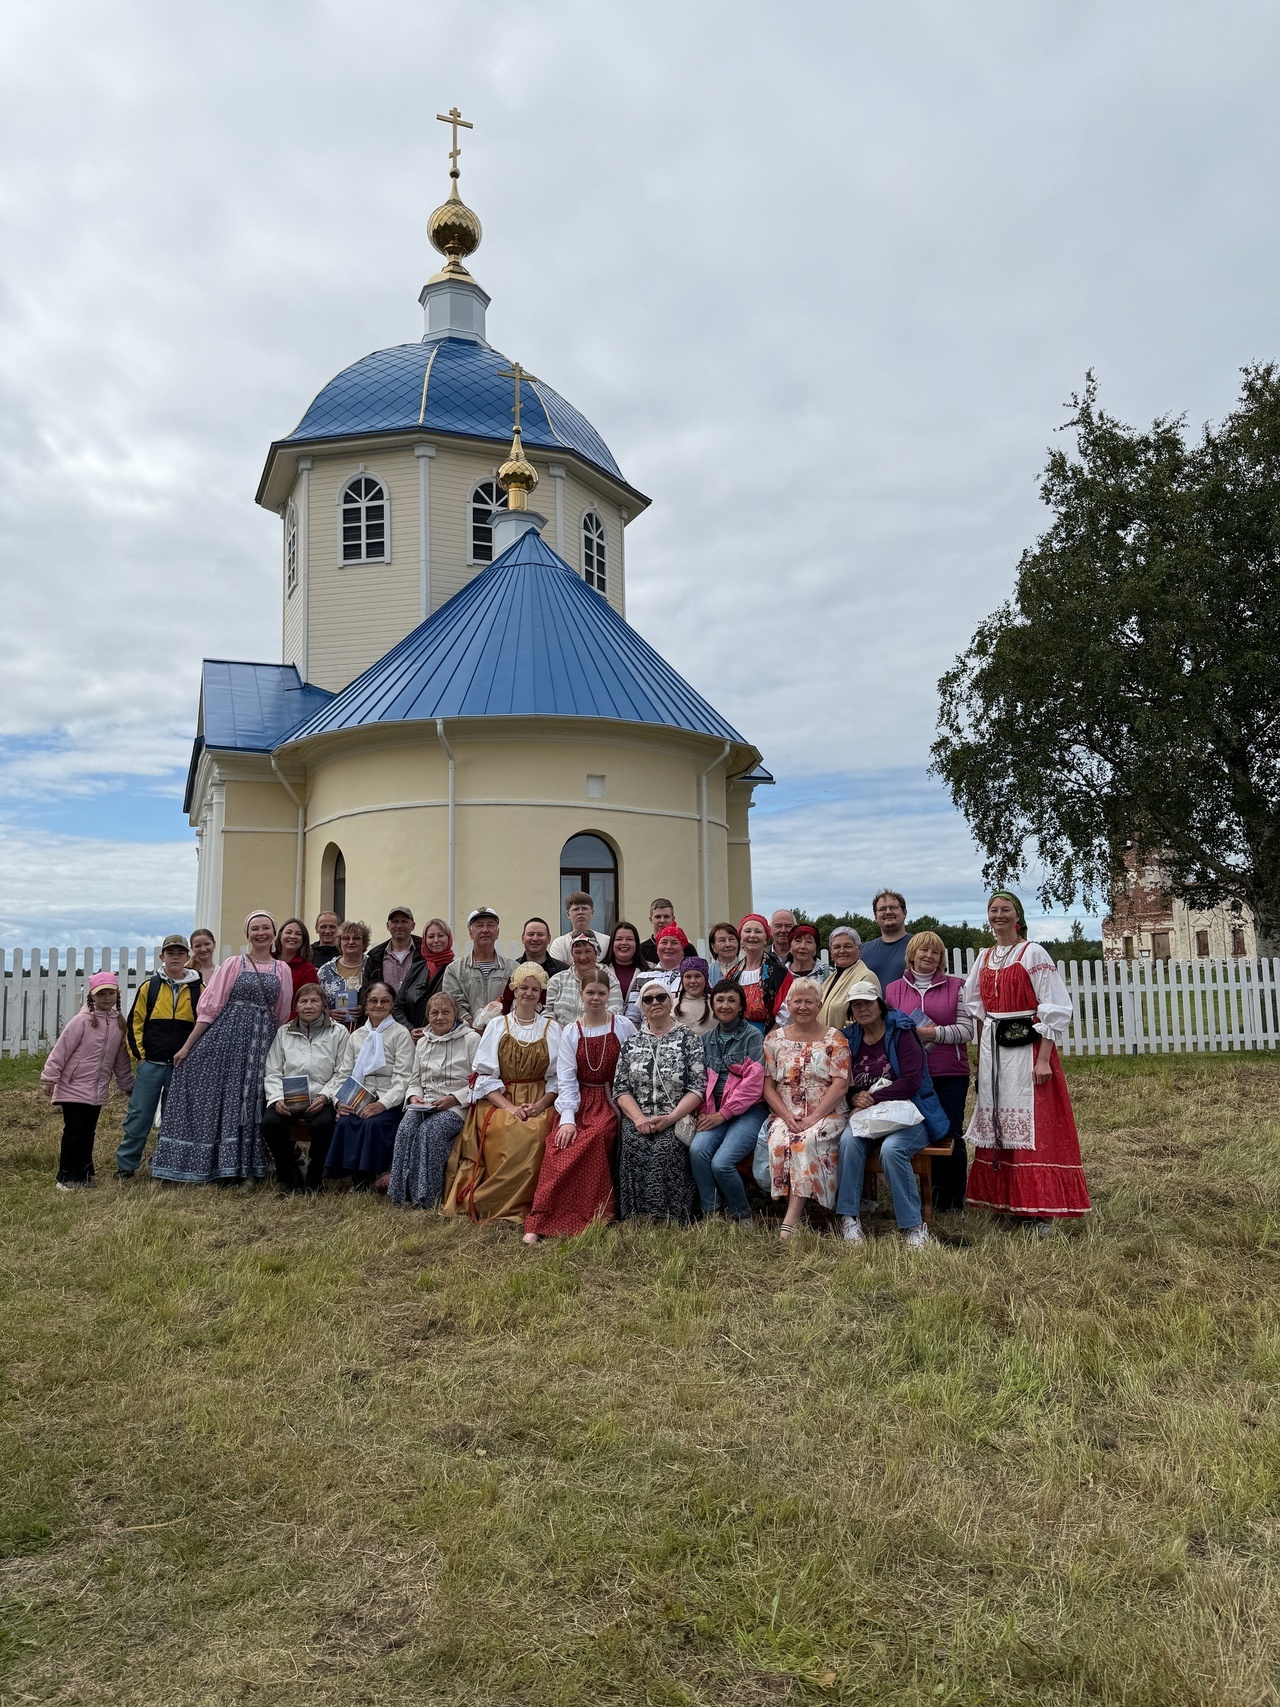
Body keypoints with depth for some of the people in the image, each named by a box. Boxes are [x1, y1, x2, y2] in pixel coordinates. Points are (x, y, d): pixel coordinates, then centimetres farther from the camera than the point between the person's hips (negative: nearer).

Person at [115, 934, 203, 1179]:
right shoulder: (149, 986, 3)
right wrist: (139, 1055, -2)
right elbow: (135, 1022, 5)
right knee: (139, 1116, 2)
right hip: (151, 1064, 0)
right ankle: (125, 1166, 14)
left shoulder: (198, 989, 3)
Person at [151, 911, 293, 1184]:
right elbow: (209, 1007, -1)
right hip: (225, 1038, -2)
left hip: (261, 1046, 2)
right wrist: (187, 1046, -4)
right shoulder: (233, 964, 2)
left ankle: (246, 1168, 11)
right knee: (211, 1100, 0)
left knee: (250, 1106, 5)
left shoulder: (282, 971, 8)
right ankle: (194, 1169, 8)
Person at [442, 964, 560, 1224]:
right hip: (499, 1100, 0)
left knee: (535, 1134, -32)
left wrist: (540, 1105, -11)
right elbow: (485, 1075, 3)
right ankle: (504, 1209, -19)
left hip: (539, 1102, 1)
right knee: (507, 1133, -32)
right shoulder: (496, 1026, 10)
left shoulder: (552, 1029, 12)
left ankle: (522, 1207, -18)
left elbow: (557, 1076, 7)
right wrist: (509, 1106, -11)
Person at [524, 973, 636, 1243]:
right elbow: (566, 1078, 1)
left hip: (611, 1102, -2)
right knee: (558, 1150, -22)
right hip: (579, 1102, 2)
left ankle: (596, 1219, -20)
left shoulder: (624, 1027, 3)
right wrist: (567, 1118, -11)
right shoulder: (570, 1032, 8)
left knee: (595, 1138, -31)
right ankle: (540, 1223, -20)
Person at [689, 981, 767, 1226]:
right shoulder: (707, 1039, 15)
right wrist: (705, 1112, -5)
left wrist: (723, 1114, -12)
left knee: (721, 1163, -24)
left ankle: (743, 1217, 2)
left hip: (748, 1111, -4)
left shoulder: (752, 1037, -1)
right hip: (715, 1111, 5)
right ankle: (710, 1214, -10)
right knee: (697, 1150, -25)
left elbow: (754, 1082, -10)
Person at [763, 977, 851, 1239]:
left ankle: (792, 1217, -31)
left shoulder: (834, 1039, 4)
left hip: (825, 1116, -2)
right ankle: (798, 1213, -21)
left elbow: (840, 1085, -5)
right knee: (779, 1142, -30)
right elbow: (767, 1084, 6)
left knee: (806, 1141, -33)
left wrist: (813, 1118, -15)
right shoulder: (774, 1039, 11)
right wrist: (786, 1116, -9)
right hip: (786, 1116, 2)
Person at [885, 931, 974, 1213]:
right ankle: (930, 1194, 17)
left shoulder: (956, 986, 5)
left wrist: (933, 1033, -14)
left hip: (950, 1074, -1)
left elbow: (967, 1029, -2)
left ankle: (954, 1200, 14)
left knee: (950, 1134, 2)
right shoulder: (894, 989, 10)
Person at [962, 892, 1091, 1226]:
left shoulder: (1033, 954, -6)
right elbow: (975, 1006, 19)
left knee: (1033, 1126, -5)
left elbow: (1054, 1009, -11)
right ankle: (1006, 1200, 17)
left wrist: (1043, 1059, -18)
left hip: (1028, 1048, -6)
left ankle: (1043, 1209, 1)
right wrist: (987, 1049, 8)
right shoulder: (984, 959, 12)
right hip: (992, 1049, 6)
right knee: (998, 1125, 8)